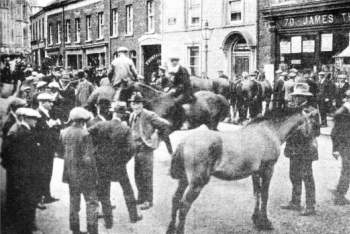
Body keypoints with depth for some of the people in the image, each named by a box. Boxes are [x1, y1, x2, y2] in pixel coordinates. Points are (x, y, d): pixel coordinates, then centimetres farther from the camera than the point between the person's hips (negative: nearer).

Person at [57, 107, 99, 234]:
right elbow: (88, 158, -18)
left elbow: (60, 154, 9)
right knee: (91, 202, 6)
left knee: (73, 201, 17)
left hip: (70, 173, 6)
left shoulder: (64, 132, 0)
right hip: (85, 175, -6)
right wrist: (94, 174, -9)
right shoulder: (84, 134, -17)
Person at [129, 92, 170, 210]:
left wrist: (153, 135, -7)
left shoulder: (149, 115, -15)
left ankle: (148, 200, 8)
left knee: (147, 176, -1)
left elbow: (165, 124, -14)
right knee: (137, 175, 15)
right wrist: (133, 142, 14)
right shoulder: (132, 116, 8)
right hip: (136, 149, 7)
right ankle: (141, 197, 28)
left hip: (146, 149, -7)